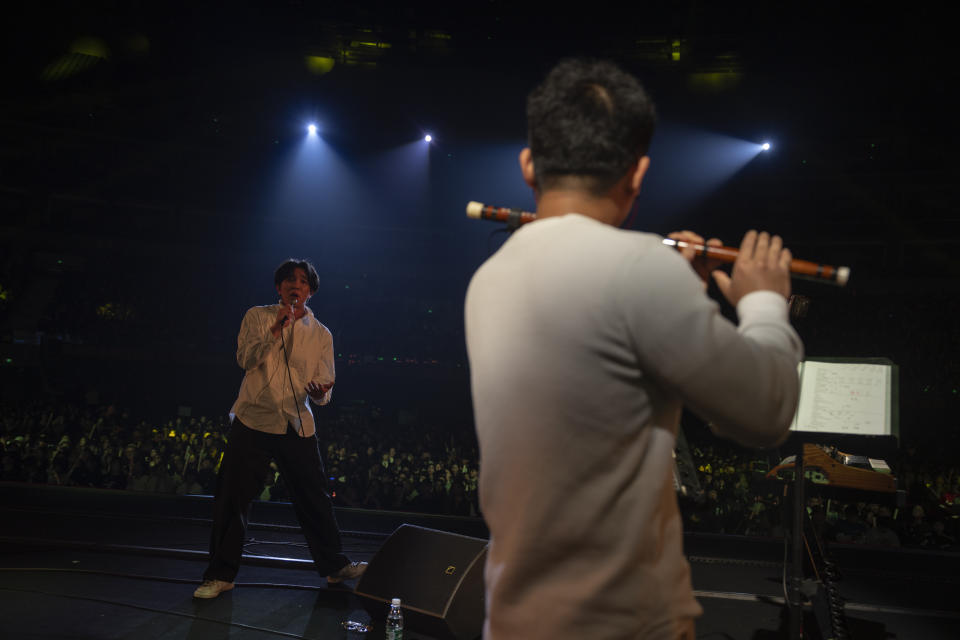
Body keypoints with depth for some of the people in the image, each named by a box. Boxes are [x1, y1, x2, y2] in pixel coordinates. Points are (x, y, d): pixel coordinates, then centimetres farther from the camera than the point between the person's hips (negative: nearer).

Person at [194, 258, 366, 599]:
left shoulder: (321, 334, 7)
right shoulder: (257, 317, 4)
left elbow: (324, 392, 5)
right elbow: (246, 359, -12)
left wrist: (319, 392, -19)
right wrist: (276, 329, -22)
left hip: (298, 427, 2)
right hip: (253, 421, -1)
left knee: (315, 499, 6)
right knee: (232, 499, 1)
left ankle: (334, 566, 24)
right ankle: (220, 575, 17)